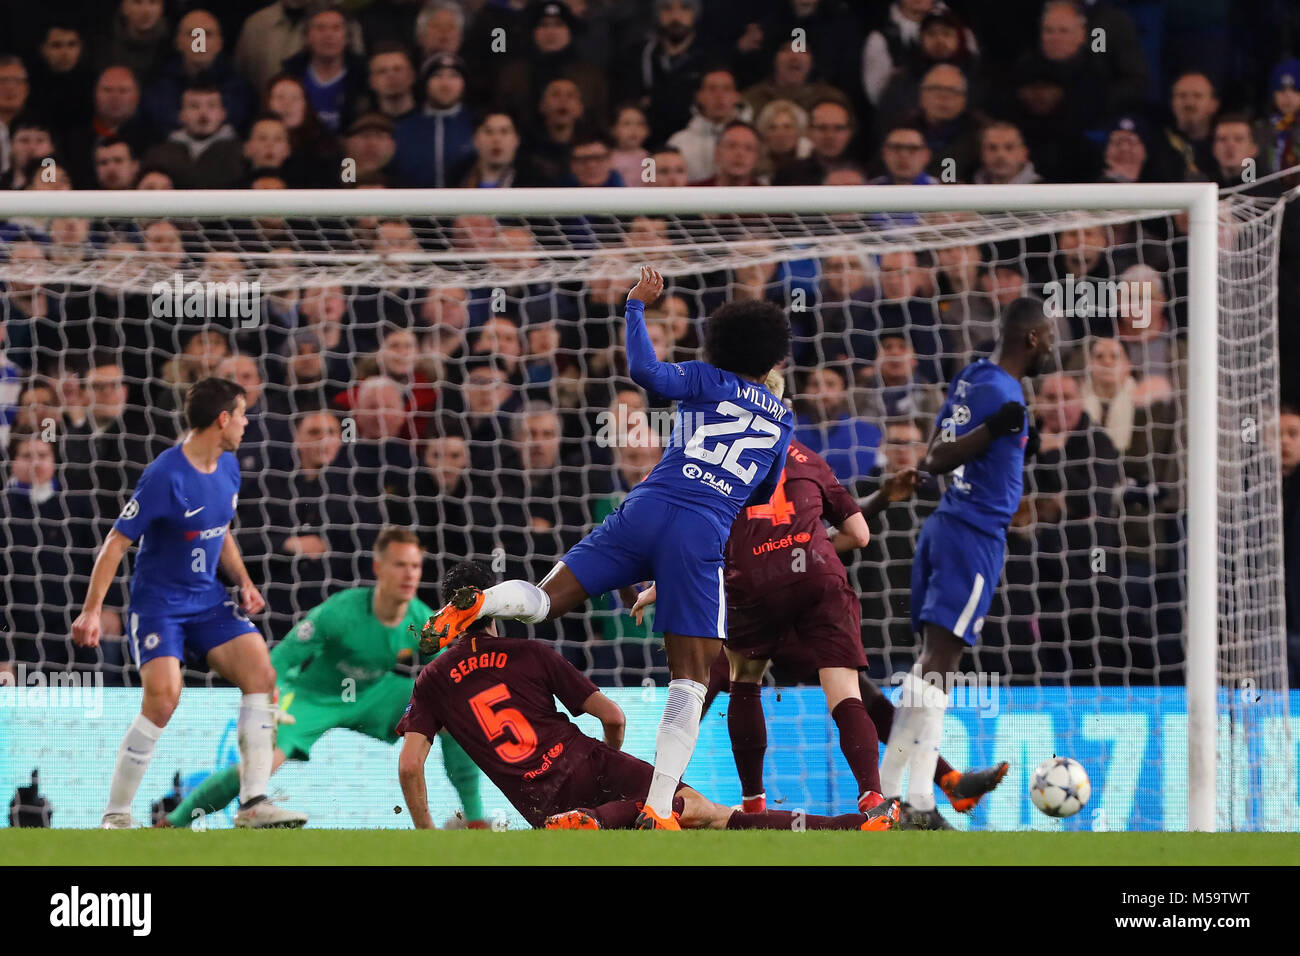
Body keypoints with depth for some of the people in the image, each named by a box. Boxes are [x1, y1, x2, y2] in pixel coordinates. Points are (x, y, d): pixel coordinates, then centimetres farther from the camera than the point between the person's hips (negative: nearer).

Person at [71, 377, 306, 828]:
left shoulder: (228, 468, 6)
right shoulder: (165, 477, -19)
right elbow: (116, 542, -16)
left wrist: (243, 581, 6)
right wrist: (91, 610, -21)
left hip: (208, 600, 7)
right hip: (158, 602, -7)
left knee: (261, 673, -13)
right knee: (163, 698, -24)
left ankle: (253, 803, -12)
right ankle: (115, 817, -11)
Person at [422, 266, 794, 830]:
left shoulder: (706, 381, 14)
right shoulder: (782, 420, 20)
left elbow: (645, 371, -5)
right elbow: (763, 498, 30)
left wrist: (636, 305, 7)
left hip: (647, 508, 0)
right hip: (705, 535, 0)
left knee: (544, 602, 2)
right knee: (690, 679, 1)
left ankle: (483, 602, -34)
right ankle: (658, 808, -9)